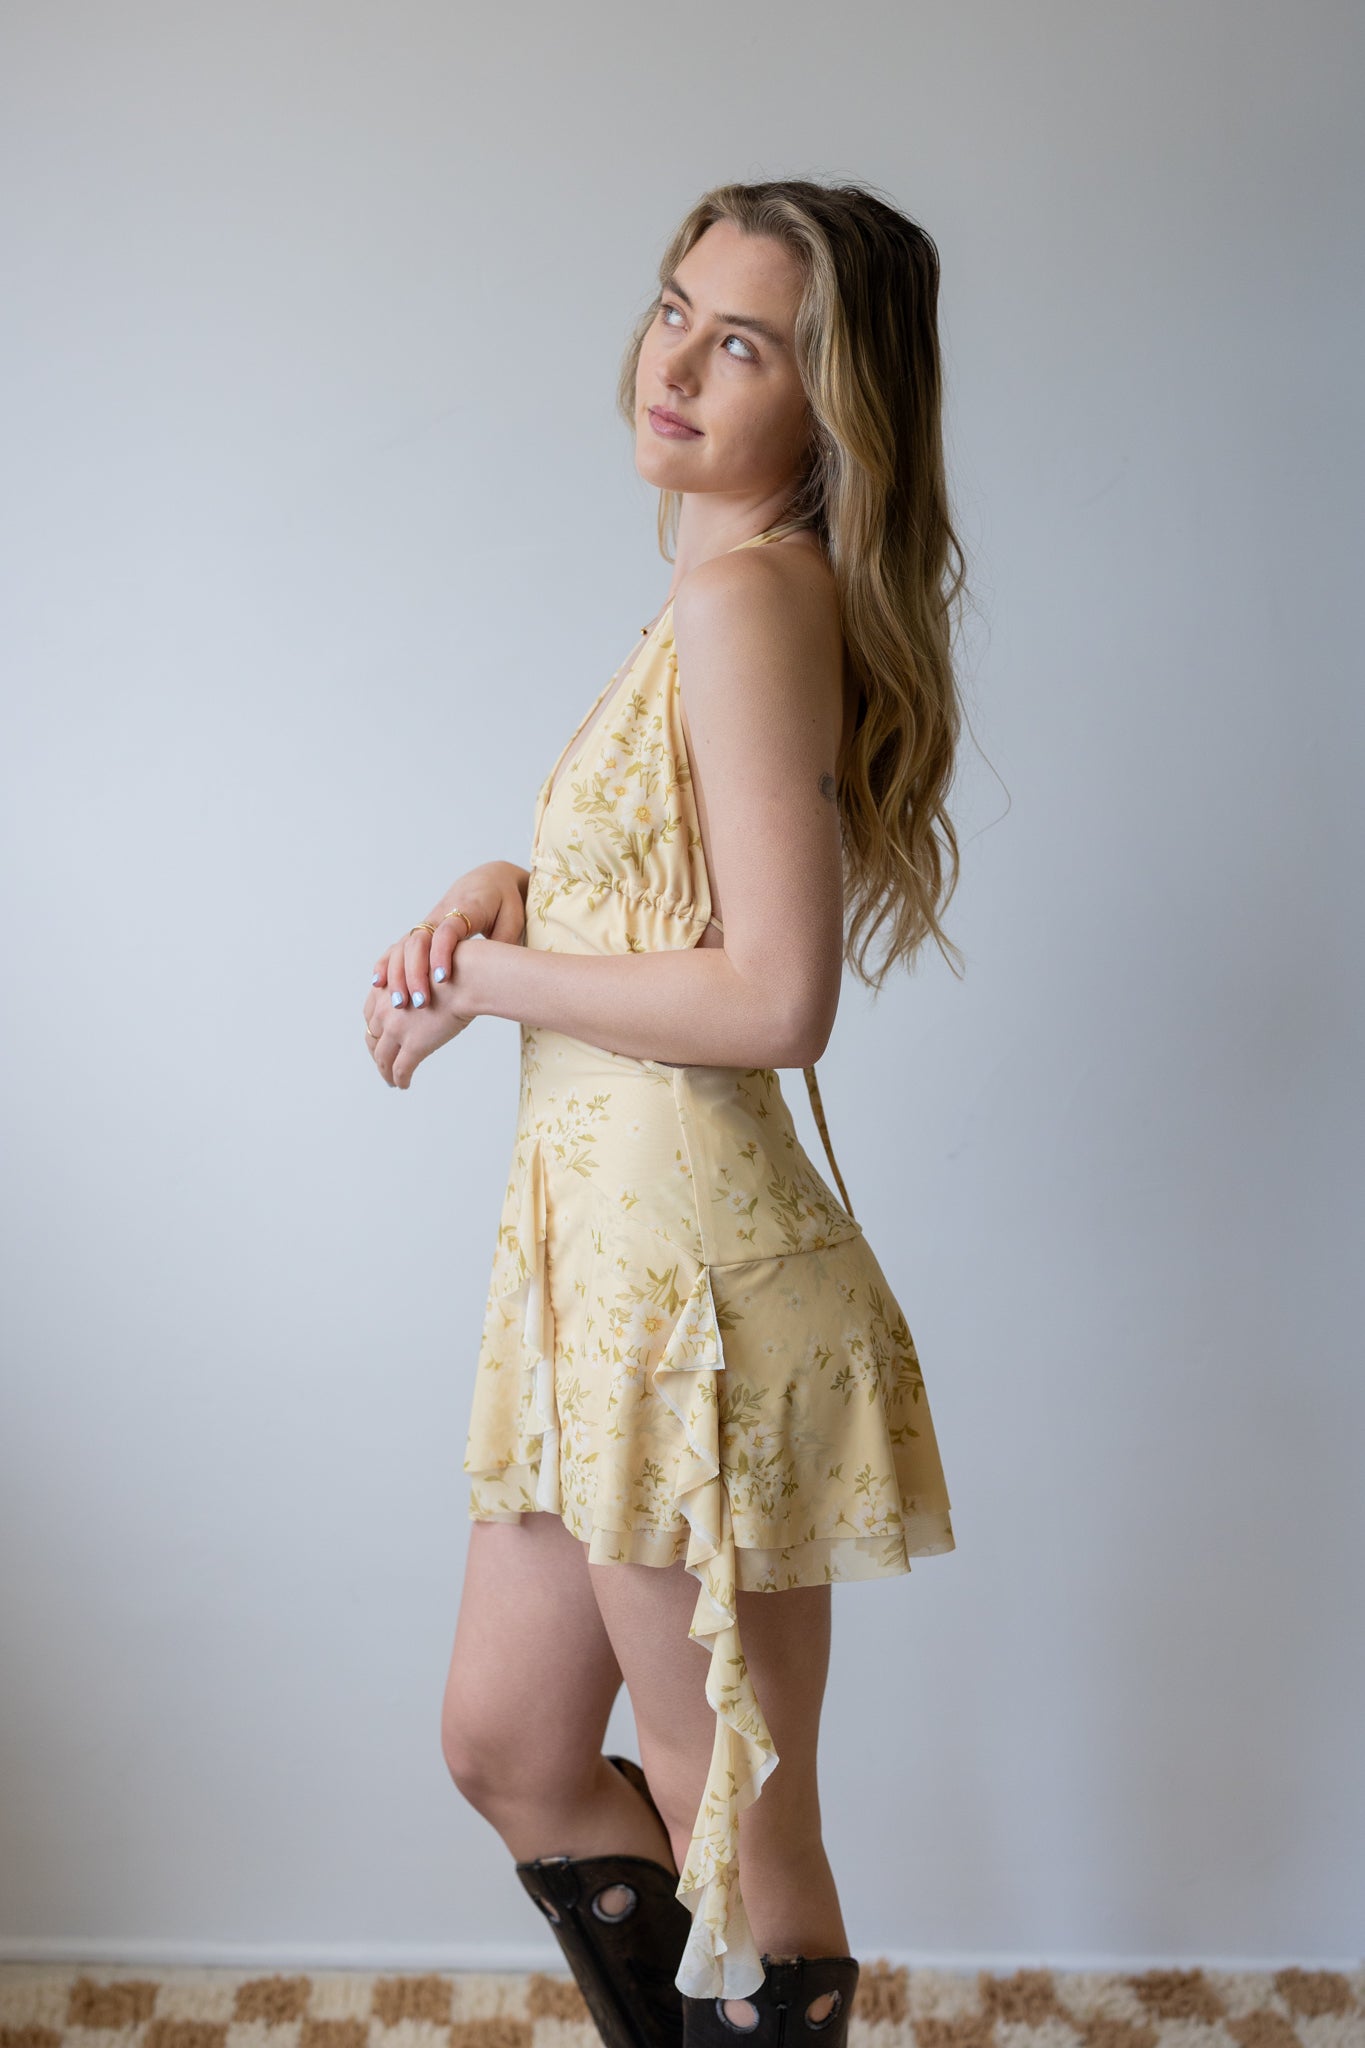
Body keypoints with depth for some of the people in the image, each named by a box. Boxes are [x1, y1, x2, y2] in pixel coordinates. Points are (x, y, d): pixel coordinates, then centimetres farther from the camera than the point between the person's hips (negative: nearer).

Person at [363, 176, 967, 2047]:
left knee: (735, 1825, 9)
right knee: (508, 1754, 23)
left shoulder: (749, 591, -17)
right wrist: (501, 891, 3)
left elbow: (774, 999, -24)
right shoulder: (745, 590, 13)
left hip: (691, 1273, -10)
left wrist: (489, 976, -11)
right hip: (608, 1248, 10)